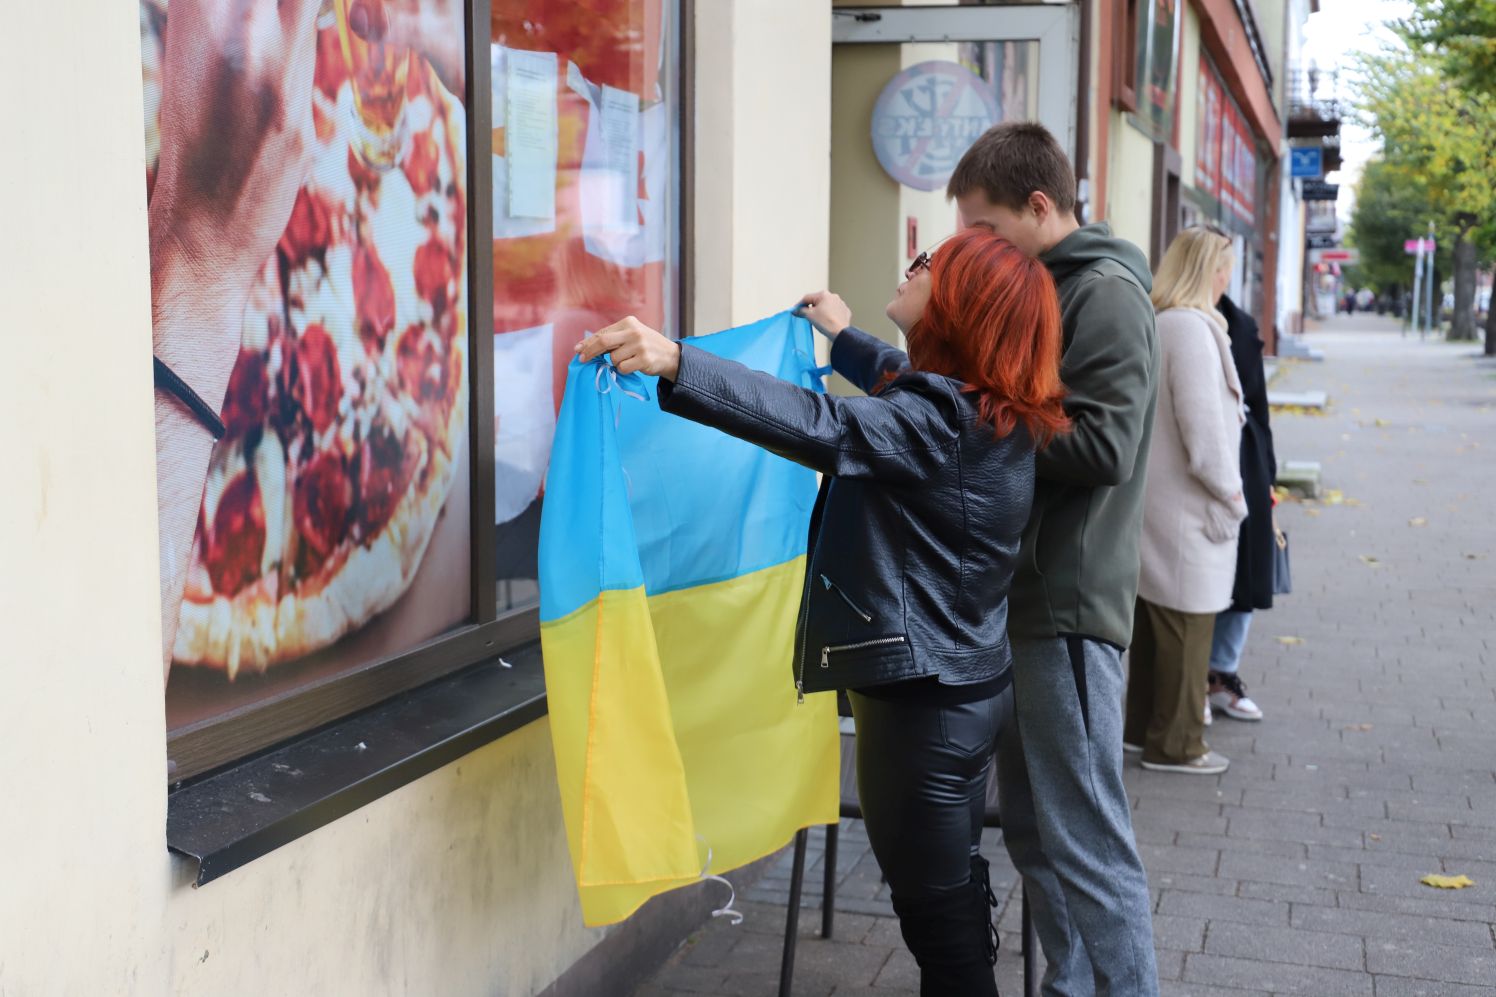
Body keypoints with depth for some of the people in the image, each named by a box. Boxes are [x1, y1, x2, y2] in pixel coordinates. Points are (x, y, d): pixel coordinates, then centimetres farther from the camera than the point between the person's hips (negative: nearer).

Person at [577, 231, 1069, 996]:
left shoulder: (941, 423, -22)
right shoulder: (991, 413, 7)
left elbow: (820, 428, -39)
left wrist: (676, 362, -49)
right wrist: (844, 339, 45)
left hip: (921, 700, -10)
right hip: (966, 682, 10)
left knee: (935, 902, 3)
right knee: (951, 879, 24)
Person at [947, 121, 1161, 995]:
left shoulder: (1106, 294, -11)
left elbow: (1103, 447, -21)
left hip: (1068, 604, -9)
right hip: (1024, 595, 9)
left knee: (1085, 838, -5)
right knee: (1034, 826, 16)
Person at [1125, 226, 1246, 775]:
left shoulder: (1152, 324, 10)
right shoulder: (1192, 328, -18)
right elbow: (1203, 426, -21)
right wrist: (1230, 492, -10)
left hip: (1154, 497, 9)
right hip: (1188, 504, -9)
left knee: (1155, 617, 17)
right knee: (1187, 623, 1)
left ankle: (1143, 725, 28)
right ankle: (1176, 743, 10)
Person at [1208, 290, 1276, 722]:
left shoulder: (1241, 328, 9)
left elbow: (1258, 407, 13)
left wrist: (1266, 478, 10)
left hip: (1242, 471, 5)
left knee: (1243, 574, 10)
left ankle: (1223, 674, 25)